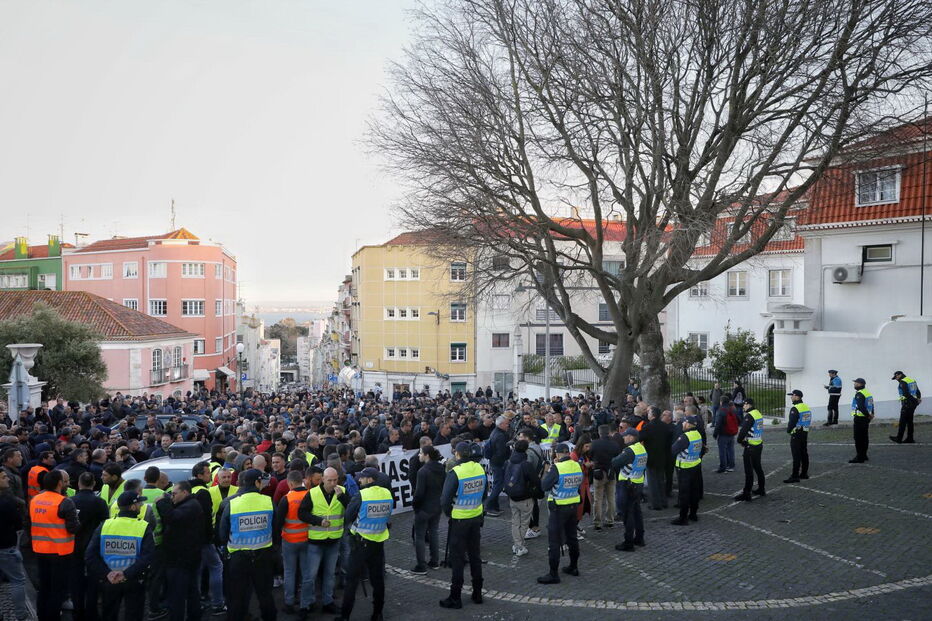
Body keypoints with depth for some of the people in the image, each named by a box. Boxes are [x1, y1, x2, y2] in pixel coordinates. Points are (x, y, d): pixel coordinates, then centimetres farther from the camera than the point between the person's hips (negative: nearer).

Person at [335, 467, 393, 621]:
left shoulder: (360, 496, -17)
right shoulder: (387, 494, -4)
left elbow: (347, 517, -8)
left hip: (361, 543, -4)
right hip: (379, 543, 4)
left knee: (352, 579, 6)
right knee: (378, 579, 15)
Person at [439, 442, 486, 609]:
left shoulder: (455, 472, -21)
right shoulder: (480, 469, -2)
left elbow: (445, 499, -18)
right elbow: (484, 493, 10)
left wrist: (448, 512, 0)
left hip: (459, 520, -5)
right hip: (476, 518, 5)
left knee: (457, 558, 5)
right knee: (475, 554, 17)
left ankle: (455, 598, 12)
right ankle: (477, 593, 27)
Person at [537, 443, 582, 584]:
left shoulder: (556, 468, -19)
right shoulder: (577, 466, -2)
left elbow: (544, 486, -16)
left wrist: (546, 471, -1)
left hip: (559, 508, -7)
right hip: (573, 505, 7)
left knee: (554, 541, 0)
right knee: (572, 537, 21)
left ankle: (553, 574, 3)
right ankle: (573, 567, 33)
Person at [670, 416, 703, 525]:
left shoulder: (685, 437, -24)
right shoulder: (698, 434, 2)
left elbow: (674, 450, -19)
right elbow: (701, 449, 13)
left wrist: (676, 442, -2)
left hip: (685, 468, -8)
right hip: (696, 466, 8)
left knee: (684, 493, -1)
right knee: (694, 490, 17)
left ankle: (683, 518, 3)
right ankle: (693, 513, 28)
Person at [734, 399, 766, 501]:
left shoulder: (749, 416, -20)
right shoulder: (758, 414, 10)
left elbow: (743, 430, -23)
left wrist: (740, 440, -4)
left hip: (751, 447, -10)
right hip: (759, 444, 10)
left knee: (749, 470, -6)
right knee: (758, 467, 21)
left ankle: (746, 494, -3)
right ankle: (761, 489, 32)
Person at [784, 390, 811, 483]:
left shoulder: (795, 409, -19)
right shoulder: (806, 407, 10)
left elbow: (792, 422, -21)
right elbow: (809, 420, 17)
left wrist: (788, 430, -4)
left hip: (796, 435, -9)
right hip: (805, 433, 9)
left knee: (796, 456, -7)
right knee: (804, 454, 16)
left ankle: (794, 476, -6)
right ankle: (804, 473, 25)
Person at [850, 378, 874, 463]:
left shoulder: (859, 394, -17)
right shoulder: (868, 393, 15)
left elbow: (861, 406, -27)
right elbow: (871, 405, 17)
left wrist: (868, 415, -18)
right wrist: (871, 414, 11)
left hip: (859, 418, -10)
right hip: (866, 418, 10)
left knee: (858, 438, -7)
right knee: (864, 437, 16)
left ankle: (859, 457, -6)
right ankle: (864, 455, 24)